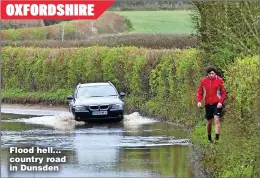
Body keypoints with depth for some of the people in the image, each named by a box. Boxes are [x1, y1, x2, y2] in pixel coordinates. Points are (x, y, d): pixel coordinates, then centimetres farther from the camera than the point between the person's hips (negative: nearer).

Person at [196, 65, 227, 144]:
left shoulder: (219, 80, -5)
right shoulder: (203, 81, 1)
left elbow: (224, 93, -1)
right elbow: (199, 92, 8)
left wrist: (221, 102, -15)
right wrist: (199, 101, -10)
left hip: (217, 104, -3)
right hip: (208, 104, 3)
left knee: (217, 119, -18)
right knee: (209, 122, 12)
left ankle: (217, 138, -23)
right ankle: (209, 138, 30)